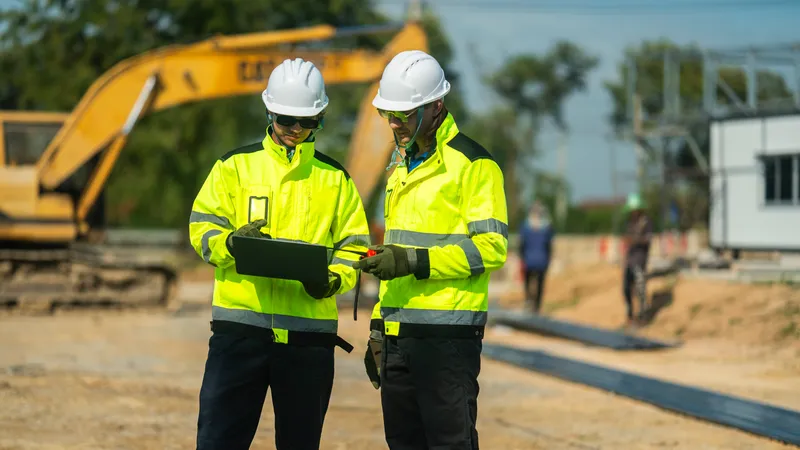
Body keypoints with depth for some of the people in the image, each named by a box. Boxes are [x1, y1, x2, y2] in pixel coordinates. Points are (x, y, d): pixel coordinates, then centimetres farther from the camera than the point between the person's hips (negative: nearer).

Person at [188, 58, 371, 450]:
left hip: (310, 331, 2)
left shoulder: (334, 177, 11)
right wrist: (232, 241, -19)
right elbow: (203, 227, 3)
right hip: (240, 325, -1)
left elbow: (353, 244, 9)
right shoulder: (235, 165, 7)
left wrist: (333, 280, -11)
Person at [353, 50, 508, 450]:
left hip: (448, 335, -8)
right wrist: (379, 326, 21)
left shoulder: (471, 163, -8)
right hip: (400, 334, 8)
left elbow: (491, 248, -15)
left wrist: (416, 261, -21)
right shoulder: (402, 165, 19)